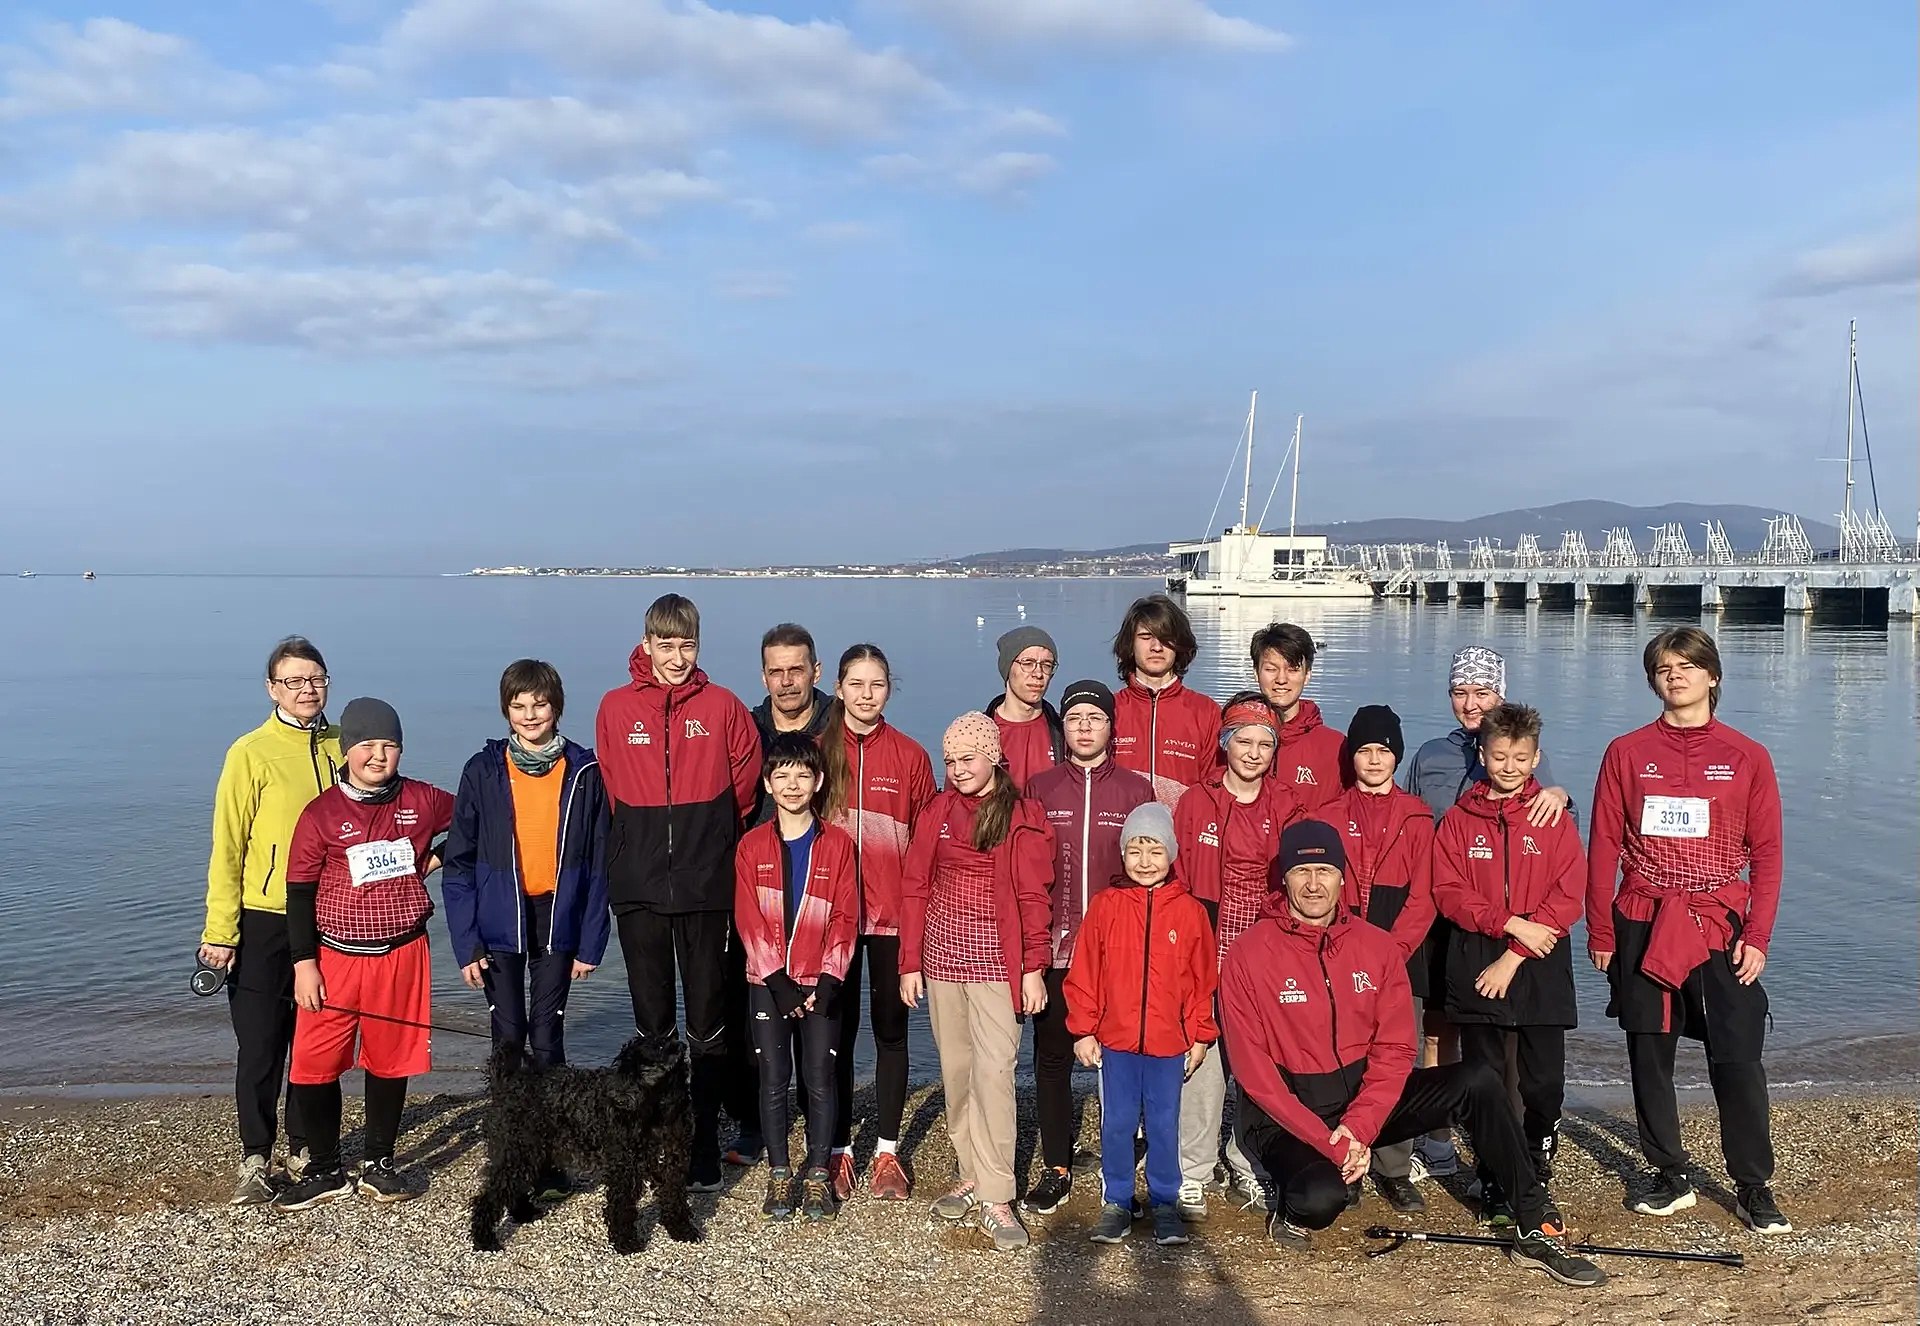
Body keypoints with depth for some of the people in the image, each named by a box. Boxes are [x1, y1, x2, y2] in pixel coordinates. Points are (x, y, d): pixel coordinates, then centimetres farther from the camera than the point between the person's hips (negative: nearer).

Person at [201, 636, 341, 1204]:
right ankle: (255, 1158, 19)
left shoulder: (340, 747, 4)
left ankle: (305, 1150, 27)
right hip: (264, 923, -3)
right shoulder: (251, 753, -7)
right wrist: (220, 931, -11)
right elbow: (228, 847, -7)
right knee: (260, 1046, 4)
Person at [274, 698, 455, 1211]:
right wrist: (304, 962, -6)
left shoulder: (423, 801, 1)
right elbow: (300, 892, -2)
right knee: (314, 1064, -1)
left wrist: (437, 858, 6)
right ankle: (326, 1172, 17)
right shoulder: (322, 814, -4)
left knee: (390, 1060, 11)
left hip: (402, 956, 2)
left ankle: (378, 1166, 27)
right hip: (336, 957, -1)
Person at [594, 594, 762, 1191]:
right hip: (639, 886, 1)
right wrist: (641, 843, 13)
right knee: (651, 1018, 7)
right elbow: (611, 789, 13)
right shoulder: (616, 708, 5)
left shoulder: (723, 706, 2)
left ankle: (704, 1142, 11)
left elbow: (744, 783, 9)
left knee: (707, 1017, 2)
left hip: (705, 886, -1)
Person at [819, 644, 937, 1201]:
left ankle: (887, 1151, 21)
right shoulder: (818, 751, 2)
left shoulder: (911, 756, 1)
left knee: (890, 1029, 8)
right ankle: (839, 1150, 20)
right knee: (837, 1031, 8)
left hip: (892, 914, 0)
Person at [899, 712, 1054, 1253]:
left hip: (997, 962, -4)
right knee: (955, 1069, 10)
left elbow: (1033, 898, -3)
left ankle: (996, 1197, -4)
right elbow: (914, 888, 6)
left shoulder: (1023, 818, -3)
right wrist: (910, 962, 3)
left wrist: (1034, 967, -9)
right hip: (943, 957, 4)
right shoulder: (938, 811, 6)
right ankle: (971, 1174, 23)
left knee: (993, 1071, -9)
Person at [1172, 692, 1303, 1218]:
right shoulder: (1196, 802, 1)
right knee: (1204, 1056, -4)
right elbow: (1178, 877, 0)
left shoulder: (1286, 805, 8)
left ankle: (1247, 1163, 23)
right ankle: (1192, 1172, 9)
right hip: (1210, 946, -2)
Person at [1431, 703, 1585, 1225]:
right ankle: (1494, 1183, 16)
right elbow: (1448, 891, -2)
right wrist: (1511, 923, -15)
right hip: (1476, 966, 1)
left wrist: (1514, 957, -11)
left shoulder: (1554, 818, 3)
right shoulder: (1460, 818, 6)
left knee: (1544, 1082, 1)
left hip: (1541, 968, 0)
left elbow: (1570, 896, -5)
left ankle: (1536, 1177, 19)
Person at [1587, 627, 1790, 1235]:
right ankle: (1672, 1178, 22)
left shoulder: (1747, 757, 3)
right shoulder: (1627, 753, 4)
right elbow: (1604, 847, 4)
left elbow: (1767, 852, 3)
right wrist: (1600, 933, 1)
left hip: (1720, 926, -1)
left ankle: (1754, 1189, 13)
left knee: (1738, 1058, -3)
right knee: (1649, 1056, 8)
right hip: (1642, 926, 1)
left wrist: (1758, 936, -4)